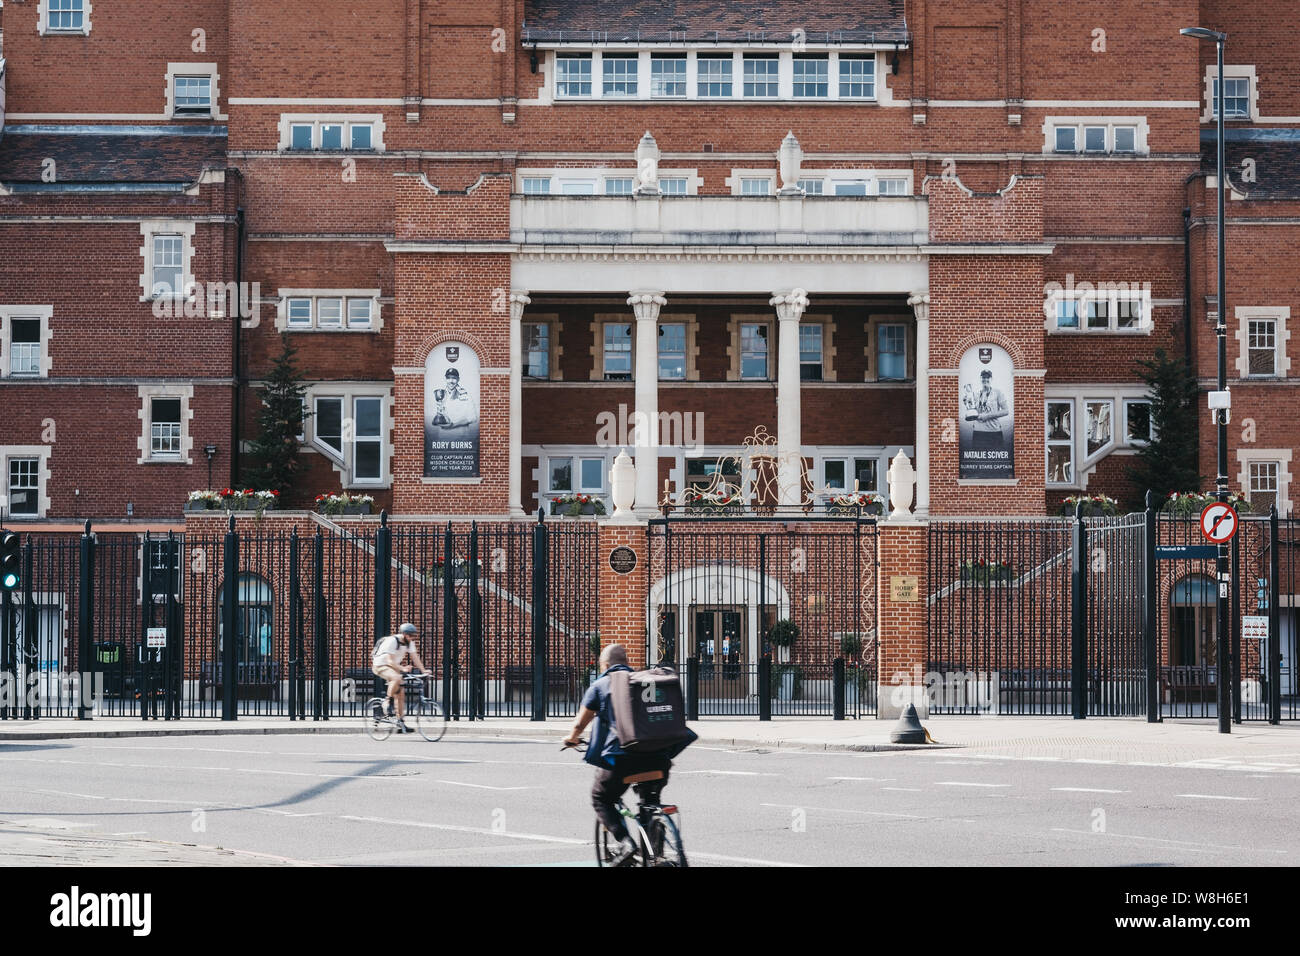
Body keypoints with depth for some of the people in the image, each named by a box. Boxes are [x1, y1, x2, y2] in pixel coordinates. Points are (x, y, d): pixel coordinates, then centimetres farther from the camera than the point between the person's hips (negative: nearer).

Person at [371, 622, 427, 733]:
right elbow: (390, 661, -29)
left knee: (400, 695, 1)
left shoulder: (410, 642, -2)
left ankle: (401, 724, 4)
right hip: (381, 666, -8)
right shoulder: (392, 641, -25)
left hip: (393, 667, 8)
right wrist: (402, 669, -41)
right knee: (397, 678, -37)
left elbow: (415, 658, -4)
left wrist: (424, 671, -17)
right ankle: (388, 703, -21)